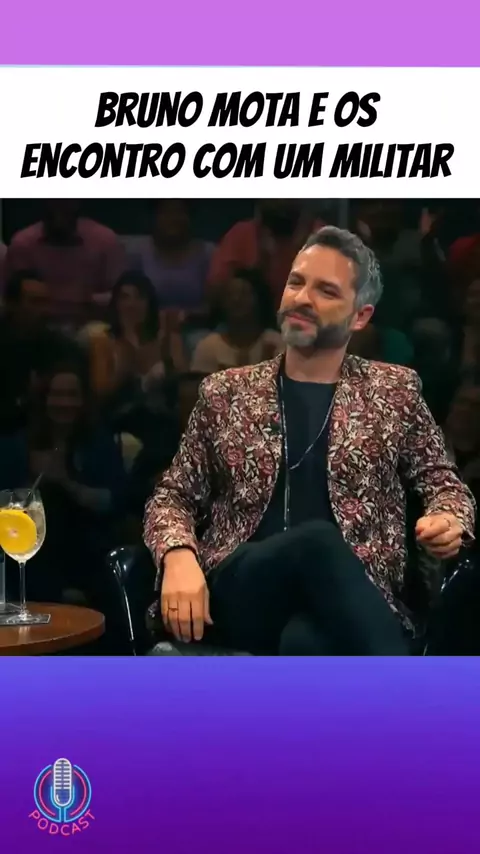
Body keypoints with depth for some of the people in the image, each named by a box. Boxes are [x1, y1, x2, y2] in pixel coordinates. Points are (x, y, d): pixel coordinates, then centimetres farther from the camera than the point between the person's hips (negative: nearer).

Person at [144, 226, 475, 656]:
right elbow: (173, 496, 15)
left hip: (355, 600, -1)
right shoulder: (226, 391, 15)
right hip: (241, 594, 1)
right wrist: (178, 555, -9)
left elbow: (443, 480, 19)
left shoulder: (394, 390, 15)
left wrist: (449, 521, -7)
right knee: (318, 540, -35)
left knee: (307, 641, -40)